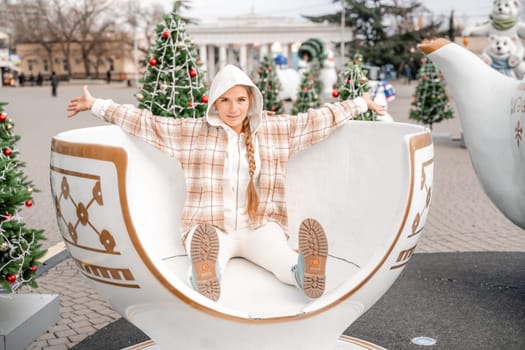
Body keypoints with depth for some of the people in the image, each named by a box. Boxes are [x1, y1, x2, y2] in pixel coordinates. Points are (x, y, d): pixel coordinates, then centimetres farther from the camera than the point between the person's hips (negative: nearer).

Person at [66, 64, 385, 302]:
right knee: (206, 250, -40)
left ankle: (304, 270, -65)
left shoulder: (277, 130, 13)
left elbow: (318, 119, 18)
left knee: (279, 255, -36)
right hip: (210, 228, -1)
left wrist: (360, 104, 21)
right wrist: (96, 105, 9)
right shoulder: (192, 132, 9)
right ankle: (206, 271, -71)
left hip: (259, 226, 1)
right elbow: (145, 122, 10)